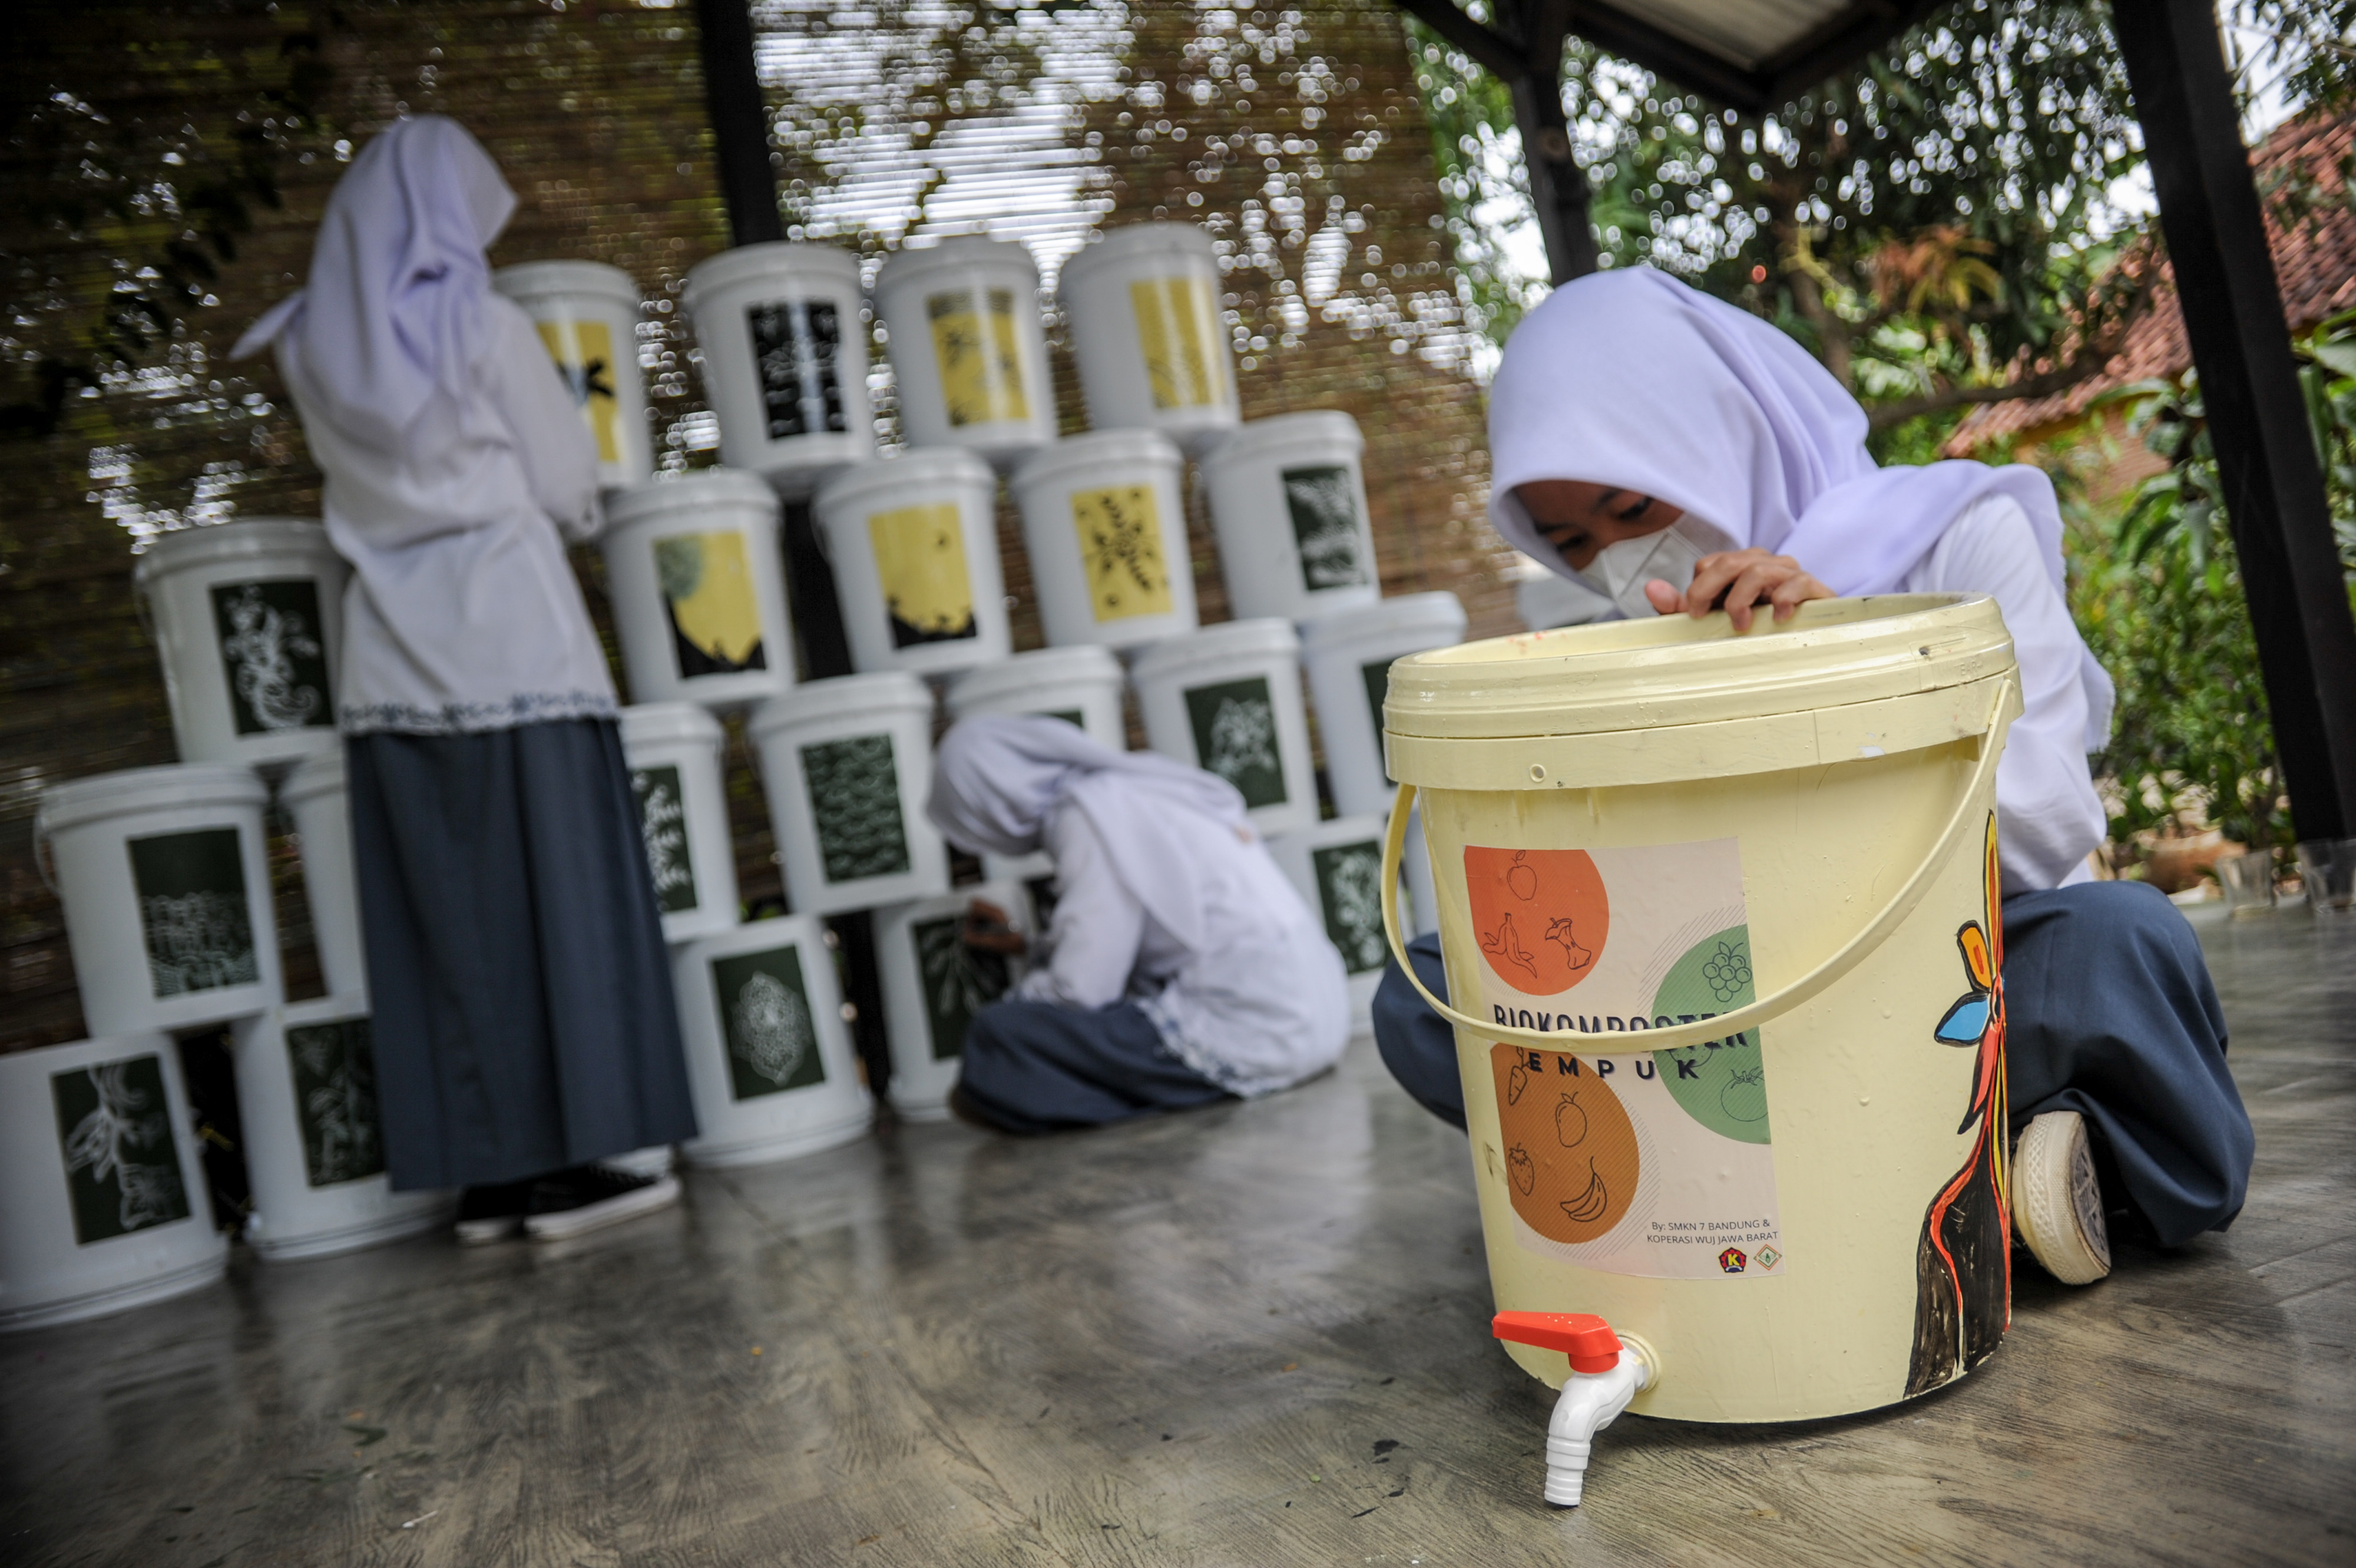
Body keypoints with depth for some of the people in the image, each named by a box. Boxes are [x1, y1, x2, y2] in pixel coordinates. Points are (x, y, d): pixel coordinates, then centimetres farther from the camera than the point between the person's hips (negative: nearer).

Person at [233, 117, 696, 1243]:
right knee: (554, 899, -2)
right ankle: (567, 1161, -1)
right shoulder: (483, 325, -4)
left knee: (441, 919, 6)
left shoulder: (319, 346, 10)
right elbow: (568, 490, -1)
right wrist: (542, 509, 20)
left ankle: (486, 1172, 10)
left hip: (391, 663, 5)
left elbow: (358, 481, 18)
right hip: (508, 637, -5)